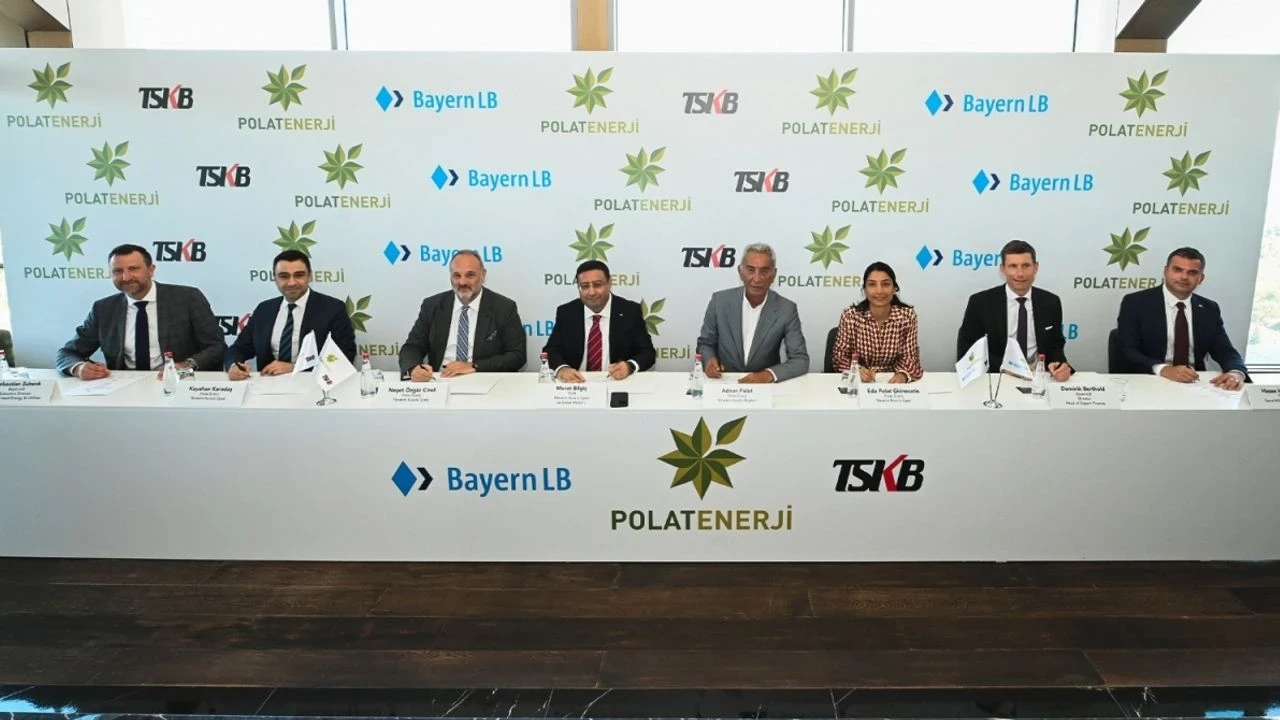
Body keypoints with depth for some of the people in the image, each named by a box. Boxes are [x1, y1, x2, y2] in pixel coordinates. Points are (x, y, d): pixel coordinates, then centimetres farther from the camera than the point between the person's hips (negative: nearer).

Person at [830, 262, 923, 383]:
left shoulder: (907, 315, -5)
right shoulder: (850, 315, -8)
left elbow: (910, 356, -1)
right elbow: (839, 356, -3)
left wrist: (903, 374, -21)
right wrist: (856, 370, -22)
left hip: (892, 382, 1)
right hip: (859, 382, -1)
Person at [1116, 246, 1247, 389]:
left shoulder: (1209, 309, 10)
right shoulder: (1135, 303, -4)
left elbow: (1226, 352, 8)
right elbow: (1126, 350, -11)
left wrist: (1236, 373, -16)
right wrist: (1163, 369, -27)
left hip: (1194, 384, 4)